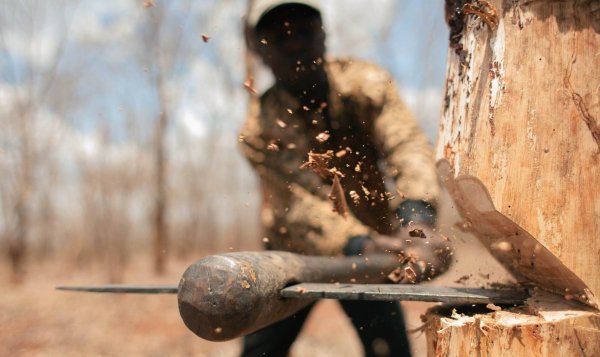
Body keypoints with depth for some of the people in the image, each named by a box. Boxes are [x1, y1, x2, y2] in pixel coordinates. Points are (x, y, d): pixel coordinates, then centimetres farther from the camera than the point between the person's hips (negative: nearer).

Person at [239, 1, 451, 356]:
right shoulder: (260, 129, -21)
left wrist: (418, 221, -53)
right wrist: (360, 243, -52)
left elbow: (407, 145, -33)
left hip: (371, 232, 1)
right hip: (293, 251, 0)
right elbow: (301, 205, -33)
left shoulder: (366, 83, -17)